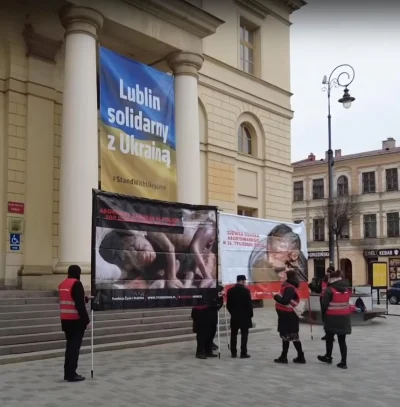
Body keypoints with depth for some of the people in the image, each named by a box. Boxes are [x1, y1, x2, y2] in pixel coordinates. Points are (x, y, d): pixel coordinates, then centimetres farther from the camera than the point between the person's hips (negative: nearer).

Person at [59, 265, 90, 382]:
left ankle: (67, 373, 19)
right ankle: (72, 374, -1)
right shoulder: (76, 284, -14)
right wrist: (86, 320, -15)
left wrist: (85, 298, 40)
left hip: (65, 319, 8)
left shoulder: (62, 284, 13)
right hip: (76, 320, -8)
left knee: (70, 345, 15)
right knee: (75, 346, -2)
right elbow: (80, 305, -19)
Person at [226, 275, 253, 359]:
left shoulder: (230, 290, 2)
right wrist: (250, 314, 0)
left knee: (233, 334, 9)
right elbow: (249, 304, -12)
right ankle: (243, 353, 1)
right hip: (244, 316, -4)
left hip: (234, 316, 5)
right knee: (244, 335, 1)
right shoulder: (246, 290, -13)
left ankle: (233, 353, 12)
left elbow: (228, 304, 5)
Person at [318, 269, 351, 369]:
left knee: (329, 338, 15)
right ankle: (343, 362, 6)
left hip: (332, 318, -5)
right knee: (342, 340, 7)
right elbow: (347, 303, 12)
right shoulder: (347, 290, 5)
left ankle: (328, 357, 29)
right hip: (344, 318, 5)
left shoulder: (329, 290, -14)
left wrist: (323, 316, 3)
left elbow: (324, 305, -11)